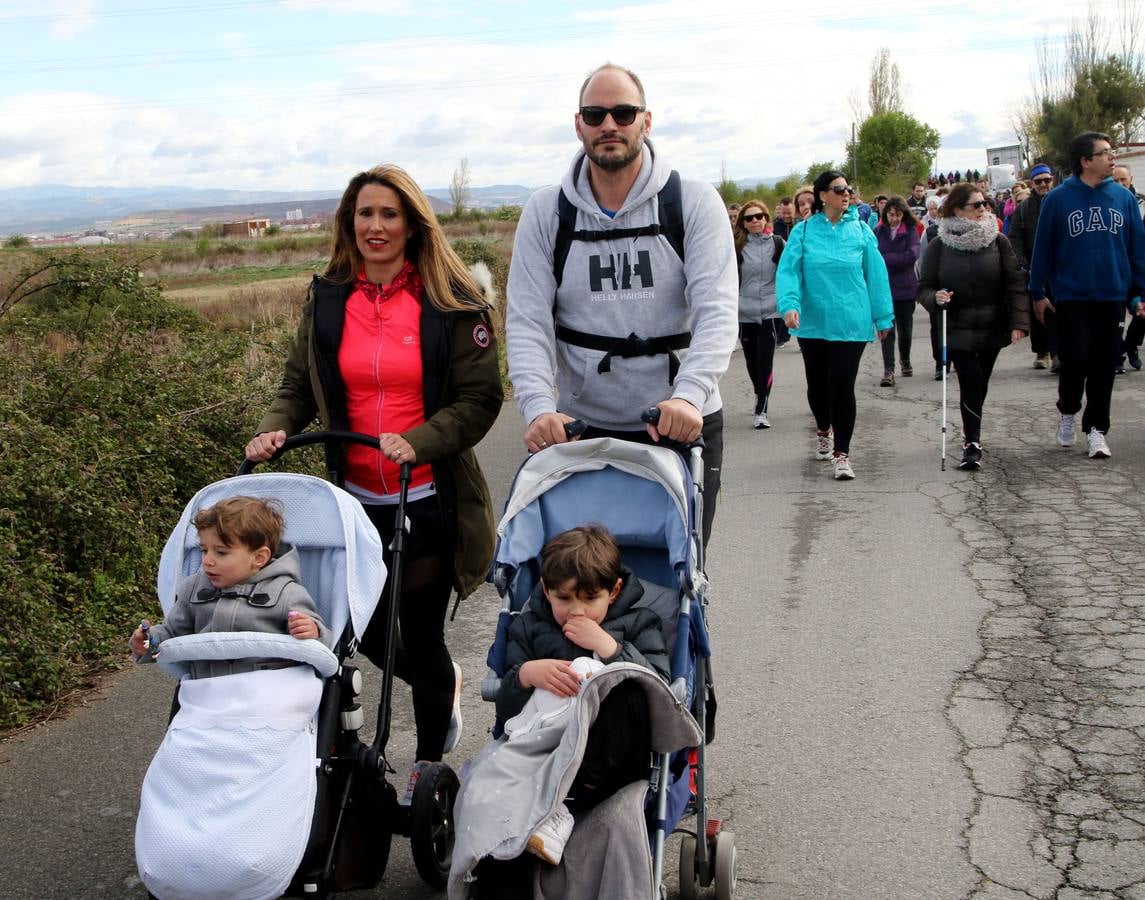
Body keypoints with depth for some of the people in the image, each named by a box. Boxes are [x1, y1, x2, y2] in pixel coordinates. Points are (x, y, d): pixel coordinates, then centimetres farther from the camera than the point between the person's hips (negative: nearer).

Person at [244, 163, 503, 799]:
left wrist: (419, 441, -25)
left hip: (429, 500, -4)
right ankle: (443, 686, 45)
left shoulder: (452, 301, -8)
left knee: (420, 636, 5)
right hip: (356, 500, 4)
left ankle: (430, 761, 33)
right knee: (367, 633, 9)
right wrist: (276, 428, -12)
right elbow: (299, 384, 8)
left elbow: (480, 399, -10)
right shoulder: (328, 299, 4)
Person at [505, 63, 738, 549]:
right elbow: (527, 322, -5)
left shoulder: (694, 202, -3)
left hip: (682, 425, -1)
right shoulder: (546, 212, 2)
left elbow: (717, 310, -13)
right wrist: (538, 407, -22)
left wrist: (689, 395, -30)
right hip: (580, 427, 1)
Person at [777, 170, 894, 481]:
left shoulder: (860, 230, 0)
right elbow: (788, 270, -9)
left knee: (842, 385, -8)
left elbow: (875, 273, 3)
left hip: (851, 323, -1)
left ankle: (842, 453, 3)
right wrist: (789, 304, -25)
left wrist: (883, 315, 4)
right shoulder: (804, 231, -2)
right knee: (817, 384, 14)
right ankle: (823, 431, 43)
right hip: (812, 323, 1)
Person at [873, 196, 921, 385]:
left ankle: (905, 360, 37)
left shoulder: (911, 230, -2)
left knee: (905, 328, 13)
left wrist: (886, 259, -12)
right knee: (887, 328, -7)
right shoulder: (878, 231, 1)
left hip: (905, 287, 1)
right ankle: (888, 369, -7)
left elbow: (912, 255, -14)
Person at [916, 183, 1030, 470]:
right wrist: (935, 297, -23)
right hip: (958, 329, -2)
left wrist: (1018, 322, -13)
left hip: (992, 327, 2)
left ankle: (971, 435, 31)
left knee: (980, 383, 10)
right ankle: (973, 443, -8)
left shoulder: (997, 240, -1)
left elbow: (1015, 284, -3)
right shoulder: (939, 245, -4)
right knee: (971, 381, -15)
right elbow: (924, 287, 0)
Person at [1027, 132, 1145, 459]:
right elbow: (1043, 248, 0)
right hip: (1072, 298, -2)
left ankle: (1096, 428, 18)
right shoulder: (1058, 199, -5)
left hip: (1113, 297, 3)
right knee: (1075, 360, -6)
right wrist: (1037, 293, 2)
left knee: (1103, 366, 6)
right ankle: (1068, 411, 22)